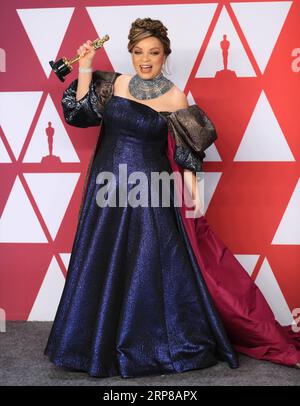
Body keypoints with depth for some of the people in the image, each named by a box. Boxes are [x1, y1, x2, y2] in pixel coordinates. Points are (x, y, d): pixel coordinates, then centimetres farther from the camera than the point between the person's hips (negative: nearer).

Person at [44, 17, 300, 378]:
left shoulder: (175, 97, -3)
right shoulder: (113, 83, 6)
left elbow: (186, 151, -3)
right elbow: (80, 114, 2)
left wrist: (191, 188, -11)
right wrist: (85, 70, -5)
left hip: (150, 191, -3)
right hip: (108, 187, 3)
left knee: (154, 265, 0)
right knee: (103, 264, 10)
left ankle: (159, 344, 21)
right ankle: (102, 343, 29)